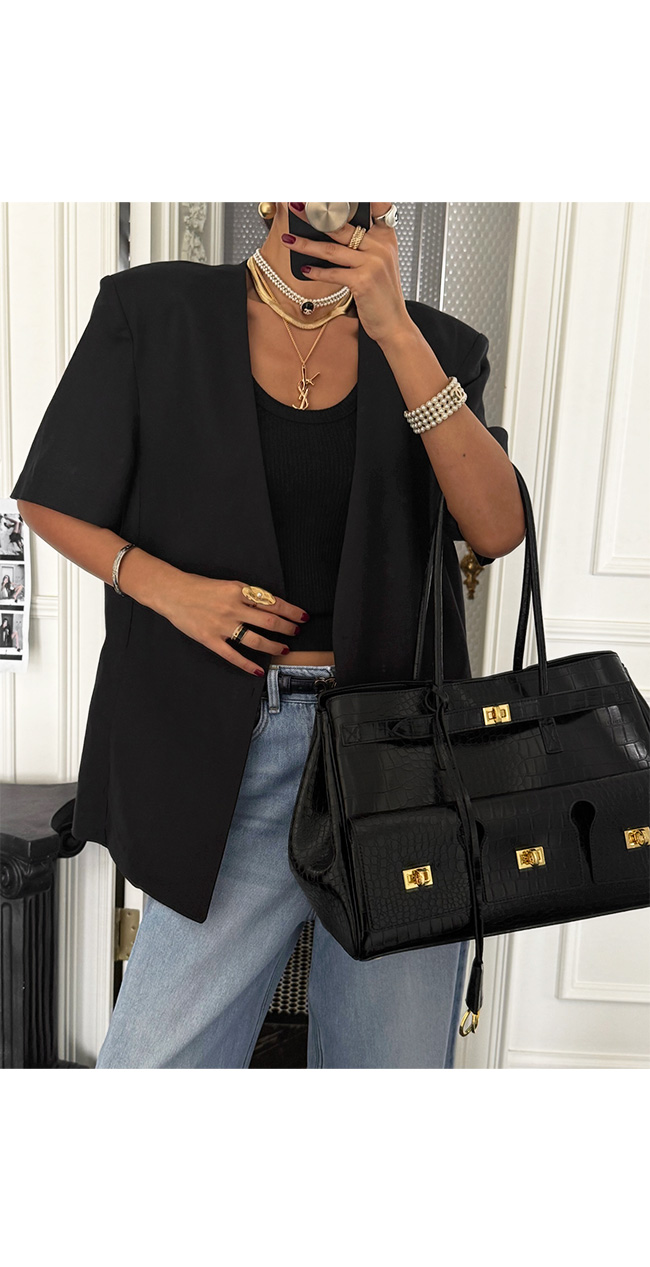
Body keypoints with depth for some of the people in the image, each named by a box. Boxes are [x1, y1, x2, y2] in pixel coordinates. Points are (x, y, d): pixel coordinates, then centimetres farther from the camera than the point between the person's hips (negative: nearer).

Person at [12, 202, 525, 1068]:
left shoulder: (433, 344, 7)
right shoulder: (156, 311, 2)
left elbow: (499, 529, -8)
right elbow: (48, 501, 7)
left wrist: (395, 331, -14)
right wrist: (162, 583, -11)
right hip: (230, 754, -1)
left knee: (398, 1057, 13)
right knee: (155, 1058, 1)